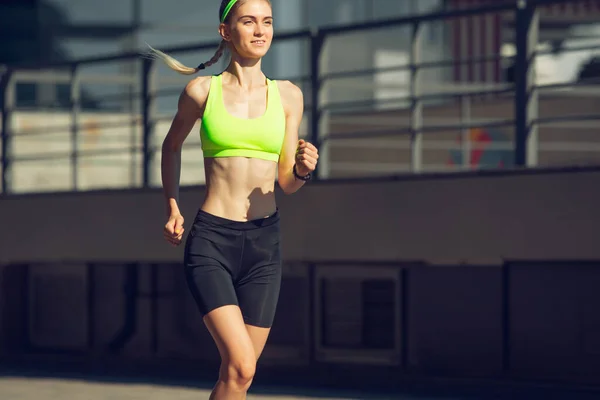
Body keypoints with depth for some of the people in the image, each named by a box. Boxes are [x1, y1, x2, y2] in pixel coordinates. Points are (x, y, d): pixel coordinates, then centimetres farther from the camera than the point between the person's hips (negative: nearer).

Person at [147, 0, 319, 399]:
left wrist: (303, 169, -14)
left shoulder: (288, 95, 6)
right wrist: (173, 208, 11)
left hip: (264, 243, 3)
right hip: (211, 239, -3)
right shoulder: (201, 91, 0)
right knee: (240, 367, -20)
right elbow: (172, 146, 20)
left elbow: (287, 183, 8)